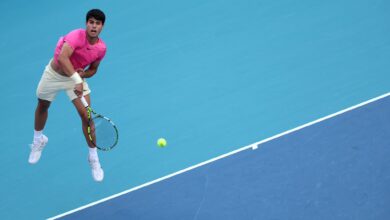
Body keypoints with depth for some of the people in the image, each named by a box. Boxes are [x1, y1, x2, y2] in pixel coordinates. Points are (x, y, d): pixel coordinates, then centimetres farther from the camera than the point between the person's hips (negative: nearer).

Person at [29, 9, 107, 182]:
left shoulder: (101, 48, -14)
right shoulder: (77, 36, -32)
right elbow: (62, 58, -46)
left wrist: (83, 74, -19)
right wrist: (77, 80, -51)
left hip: (77, 77, 2)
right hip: (54, 74, -2)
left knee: (86, 115, -11)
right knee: (42, 107, 20)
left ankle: (93, 158, 5)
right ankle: (38, 139, 51)